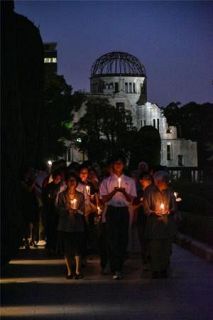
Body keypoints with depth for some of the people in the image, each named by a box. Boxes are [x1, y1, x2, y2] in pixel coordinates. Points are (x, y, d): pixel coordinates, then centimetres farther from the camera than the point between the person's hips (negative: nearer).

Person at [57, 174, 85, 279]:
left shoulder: (80, 195, 9)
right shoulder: (62, 195, 6)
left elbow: (82, 211, 5)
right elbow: (59, 209, -1)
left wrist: (76, 211, -15)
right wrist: (67, 209, -18)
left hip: (78, 225, 0)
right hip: (65, 225, 0)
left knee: (78, 248, -3)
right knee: (66, 249, 0)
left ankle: (77, 271, 2)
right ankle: (69, 271, 7)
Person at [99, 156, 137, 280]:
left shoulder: (130, 181, 10)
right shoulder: (107, 181, 8)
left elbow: (131, 199, 4)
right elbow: (104, 199, 1)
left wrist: (124, 192, -16)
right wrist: (114, 191, -15)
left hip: (124, 211, 2)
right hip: (112, 210, -1)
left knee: (123, 239, 2)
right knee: (113, 239, -7)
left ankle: (120, 267, 12)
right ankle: (116, 269, -6)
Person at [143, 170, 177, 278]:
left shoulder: (169, 192, 8)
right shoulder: (149, 192, 0)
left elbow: (174, 207, 13)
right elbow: (146, 208, -1)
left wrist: (170, 211, -8)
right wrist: (154, 212, -18)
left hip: (168, 225, 3)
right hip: (154, 224, -3)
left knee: (166, 249, 3)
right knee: (155, 249, -5)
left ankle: (164, 270, 13)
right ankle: (155, 271, 2)